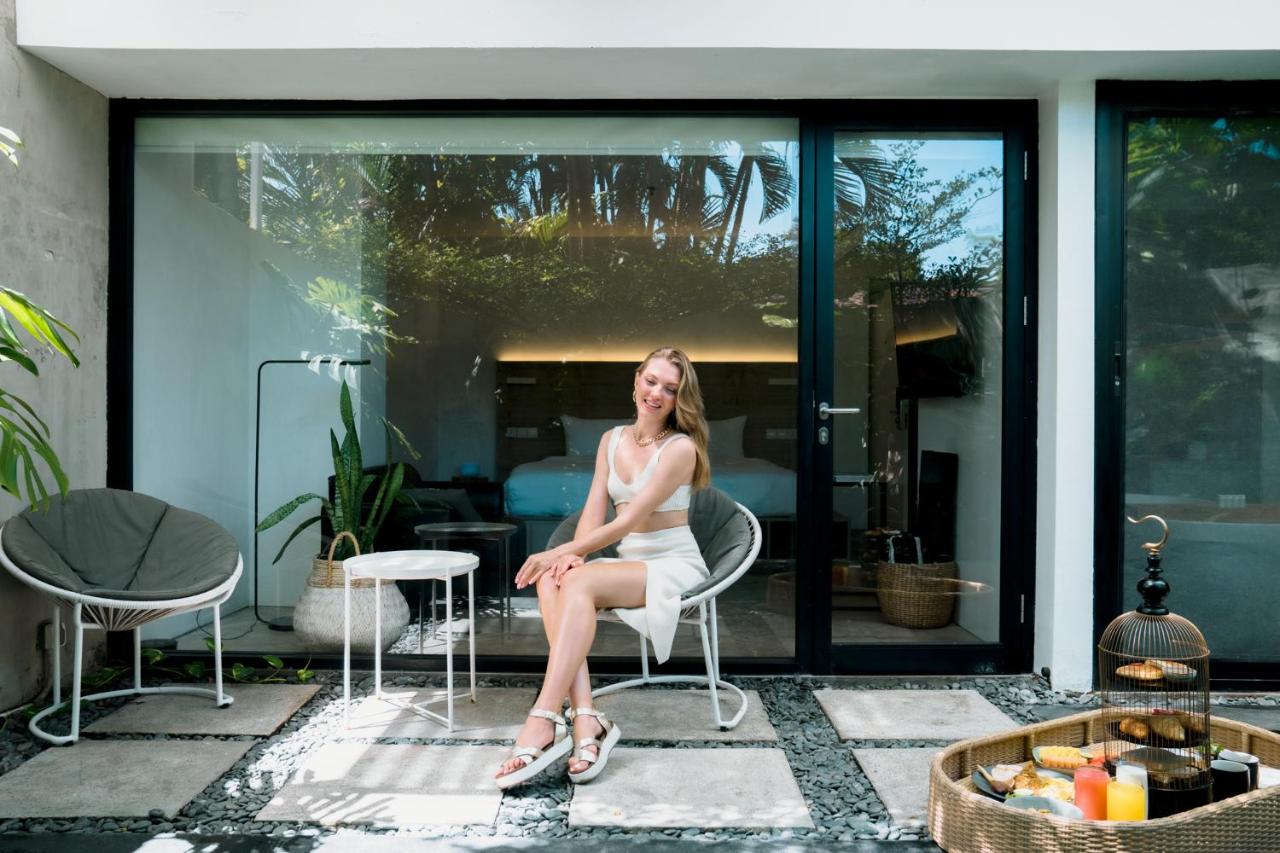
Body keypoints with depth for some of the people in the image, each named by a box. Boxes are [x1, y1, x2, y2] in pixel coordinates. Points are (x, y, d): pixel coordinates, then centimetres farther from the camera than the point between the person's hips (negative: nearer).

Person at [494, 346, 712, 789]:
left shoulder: (681, 448, -11)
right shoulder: (612, 440, 10)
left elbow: (628, 520, -17)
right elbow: (594, 511, 4)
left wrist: (563, 553, -19)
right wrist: (573, 555, -16)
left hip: (673, 566, -6)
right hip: (626, 562, 6)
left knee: (578, 583, -32)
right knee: (552, 581, -26)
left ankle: (544, 722, -36)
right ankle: (585, 720, -33)